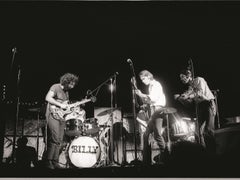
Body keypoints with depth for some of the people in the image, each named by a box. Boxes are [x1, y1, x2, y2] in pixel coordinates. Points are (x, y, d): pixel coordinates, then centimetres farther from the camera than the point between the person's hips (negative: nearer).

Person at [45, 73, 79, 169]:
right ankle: (48, 161, -6)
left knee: (60, 141, 5)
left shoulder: (66, 91, 19)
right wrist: (60, 105, -18)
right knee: (55, 139, -15)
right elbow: (48, 98, -18)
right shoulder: (56, 87, -6)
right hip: (53, 115, -8)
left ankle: (55, 162, 10)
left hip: (62, 117, 8)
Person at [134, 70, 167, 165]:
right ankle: (146, 160, 11)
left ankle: (164, 154, -5)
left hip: (158, 110, -9)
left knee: (157, 134, -14)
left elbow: (153, 98, -18)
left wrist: (141, 95, -10)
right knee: (146, 134, 7)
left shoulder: (156, 84, -4)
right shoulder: (150, 86, 22)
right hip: (152, 111, 10)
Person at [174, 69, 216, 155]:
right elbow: (186, 102, 12)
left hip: (208, 104, -7)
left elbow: (200, 92, -17)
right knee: (201, 131, 1)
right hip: (200, 106, 7)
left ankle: (213, 152, -10)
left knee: (208, 130, -14)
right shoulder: (190, 88, 18)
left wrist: (188, 96, -21)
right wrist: (179, 98, -4)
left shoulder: (199, 80, 0)